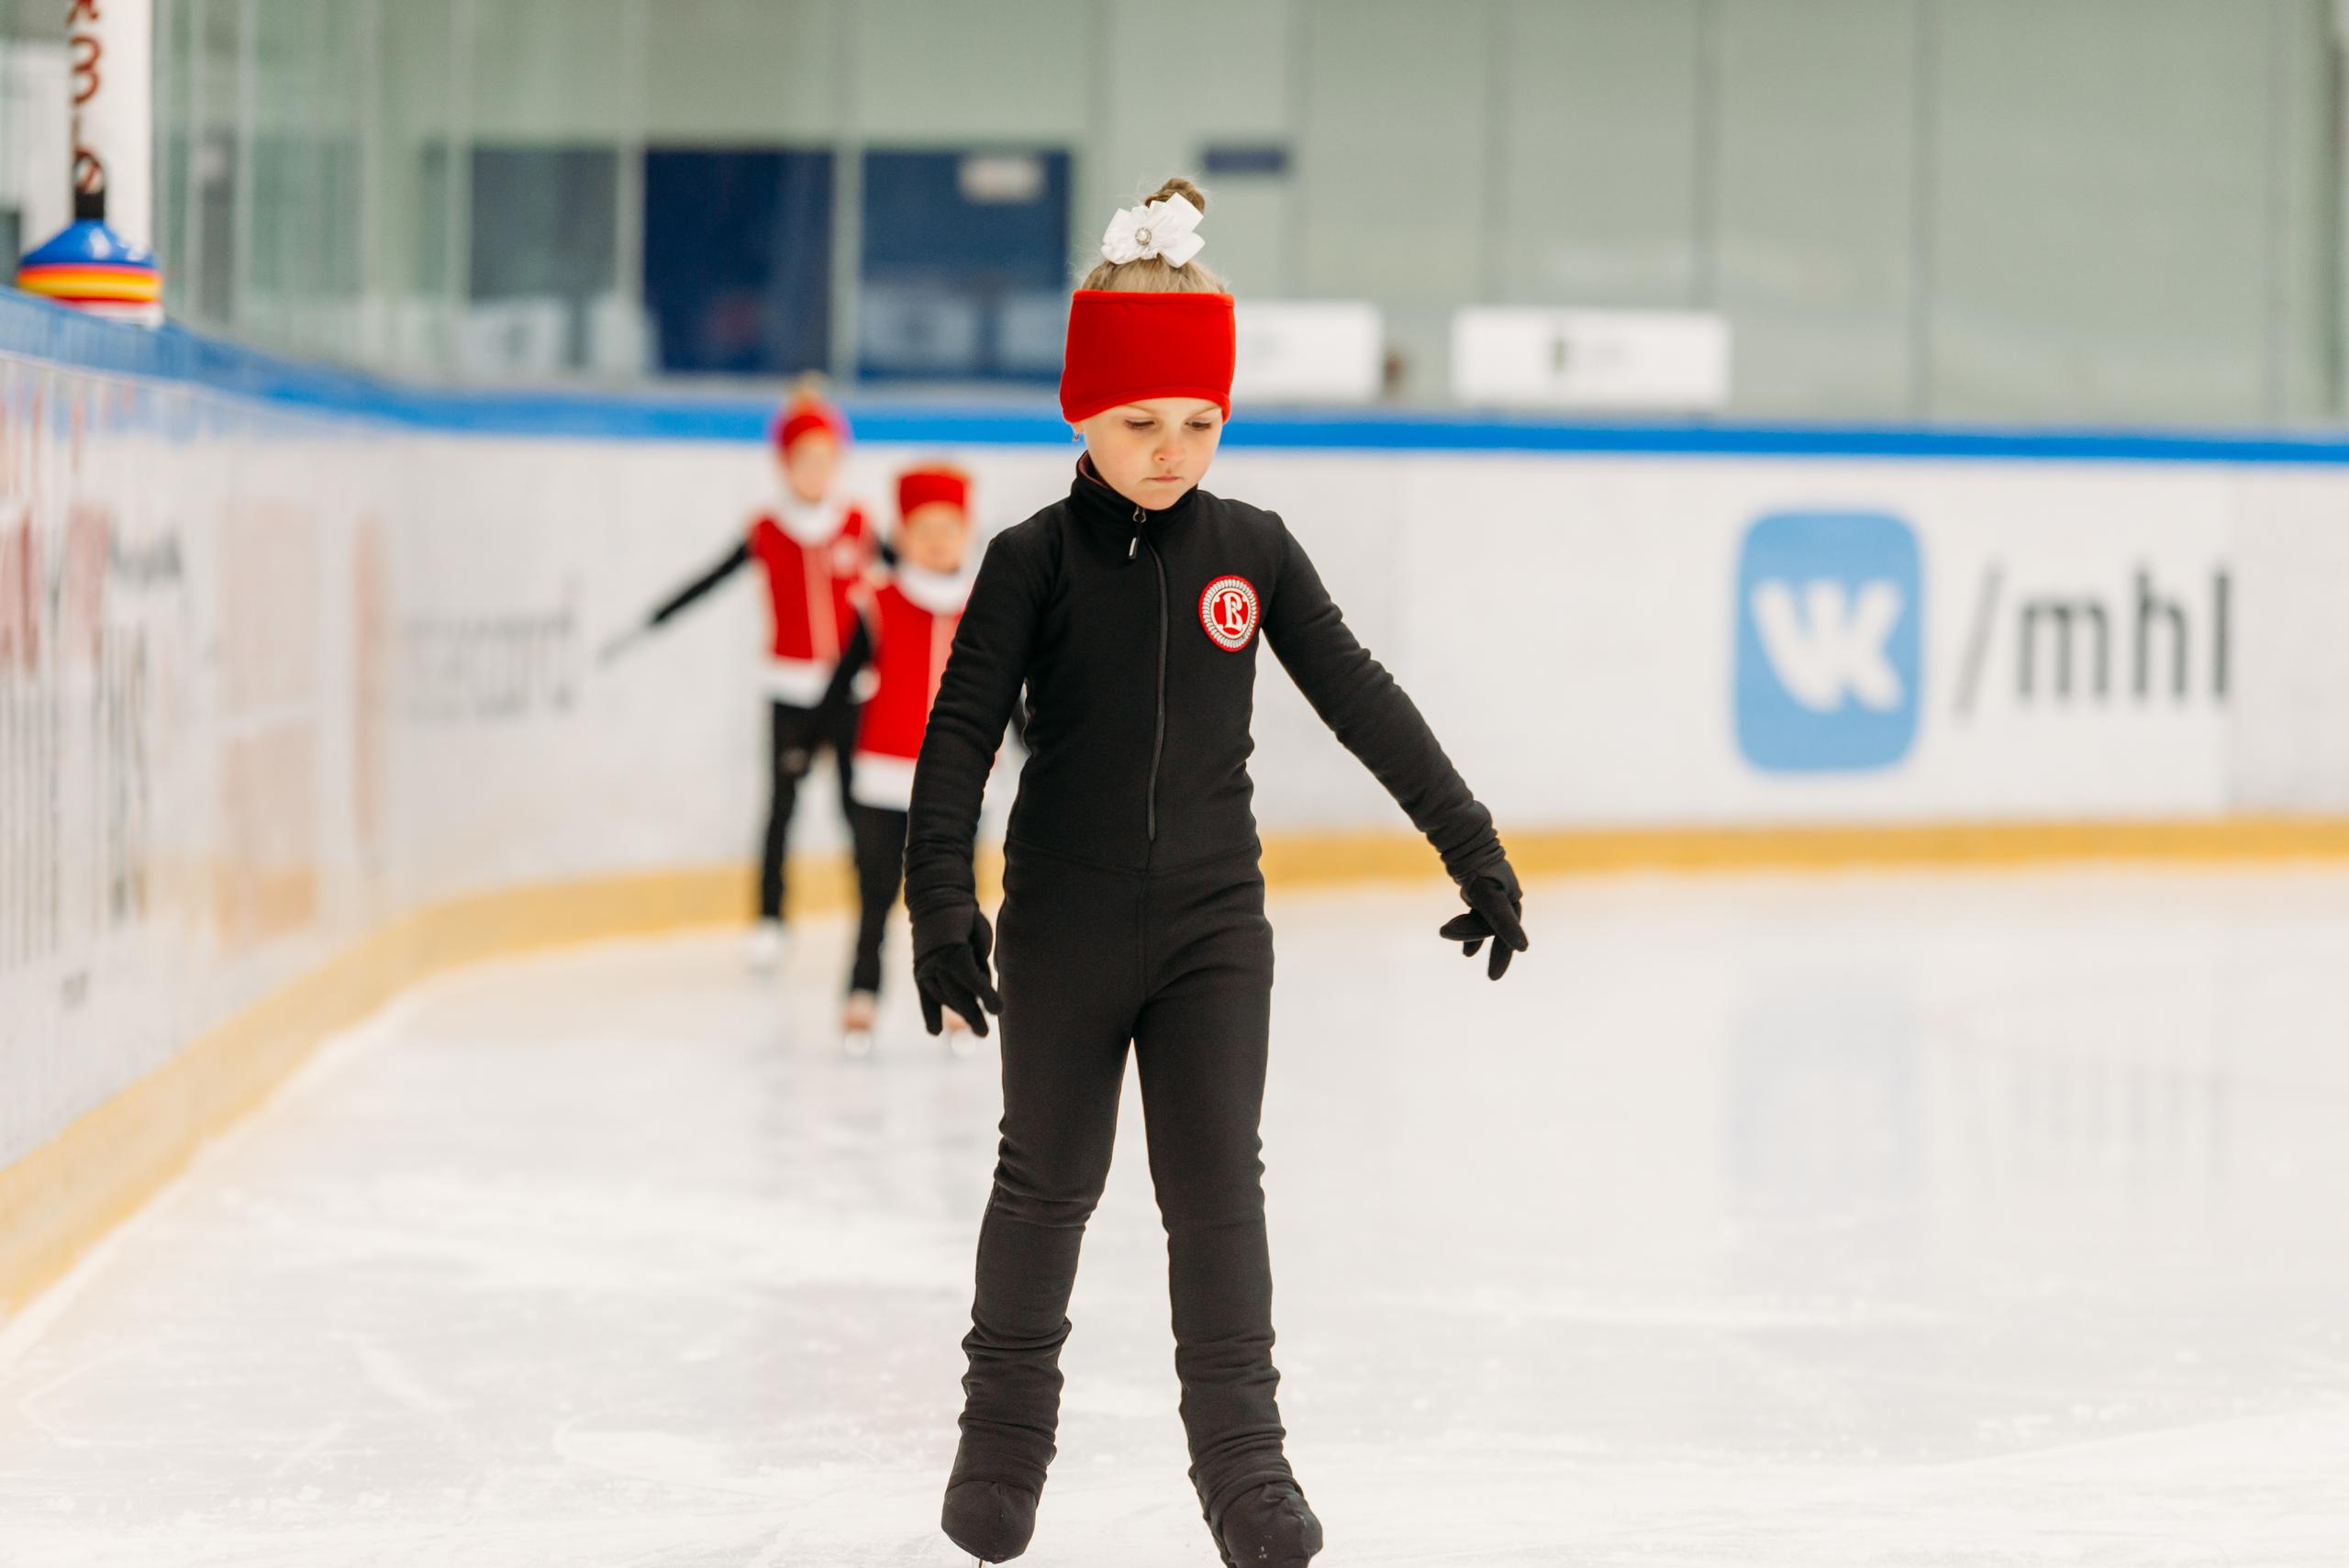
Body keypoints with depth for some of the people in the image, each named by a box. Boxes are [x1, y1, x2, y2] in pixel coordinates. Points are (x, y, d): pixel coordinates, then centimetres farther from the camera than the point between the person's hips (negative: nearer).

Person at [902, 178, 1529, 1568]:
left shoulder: (1251, 552, 0)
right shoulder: (1036, 561, -7)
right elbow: (963, 732, -12)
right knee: (1049, 1181, 13)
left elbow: (1362, 701, 5)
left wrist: (1472, 843, 6)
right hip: (1065, 922, -1)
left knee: (1218, 1188, -5)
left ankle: (1242, 1457, -1)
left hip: (1214, 922, 1)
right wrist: (942, 899, -23)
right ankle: (1007, 1430, 30)